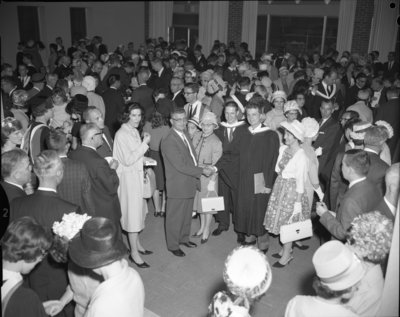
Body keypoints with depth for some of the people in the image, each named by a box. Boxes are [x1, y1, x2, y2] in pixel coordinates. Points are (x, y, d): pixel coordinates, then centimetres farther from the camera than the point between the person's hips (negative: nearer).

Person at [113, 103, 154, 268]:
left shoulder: (135, 132, 10)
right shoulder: (121, 134, -17)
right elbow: (127, 160, -22)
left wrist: (143, 159, 5)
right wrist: (144, 144, -22)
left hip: (137, 175, 9)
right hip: (128, 177, -9)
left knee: (138, 210, 16)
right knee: (132, 213, -3)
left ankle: (137, 244, 31)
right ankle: (134, 253, 7)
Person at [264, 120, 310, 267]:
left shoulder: (301, 156, -19)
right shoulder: (283, 149, 2)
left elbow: (300, 181, -17)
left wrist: (298, 202, -15)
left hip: (292, 191, -7)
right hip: (280, 187, 7)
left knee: (288, 223, 3)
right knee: (281, 220, 15)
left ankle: (286, 255, 18)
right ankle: (286, 249, 32)